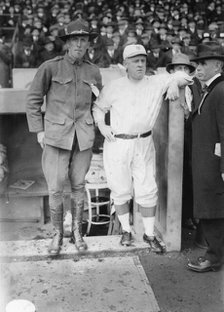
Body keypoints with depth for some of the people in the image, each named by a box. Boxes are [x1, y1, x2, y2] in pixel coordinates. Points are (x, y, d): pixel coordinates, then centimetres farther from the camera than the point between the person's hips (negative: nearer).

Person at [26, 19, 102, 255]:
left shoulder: (93, 71, 6)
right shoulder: (50, 67, -5)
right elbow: (33, 100, 0)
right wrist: (39, 131, -5)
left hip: (83, 136, 3)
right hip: (56, 135, -2)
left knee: (78, 185, 10)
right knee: (55, 189, -2)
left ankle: (77, 232, 26)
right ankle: (58, 234, 19)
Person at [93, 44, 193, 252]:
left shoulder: (157, 83, 1)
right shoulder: (114, 88, 1)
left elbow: (184, 76, 5)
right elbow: (98, 107, 14)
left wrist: (174, 83, -16)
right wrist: (101, 125, -2)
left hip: (144, 144, 1)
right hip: (117, 144, 0)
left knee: (147, 190, 4)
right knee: (121, 190, 7)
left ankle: (150, 234, 18)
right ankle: (126, 230, 26)